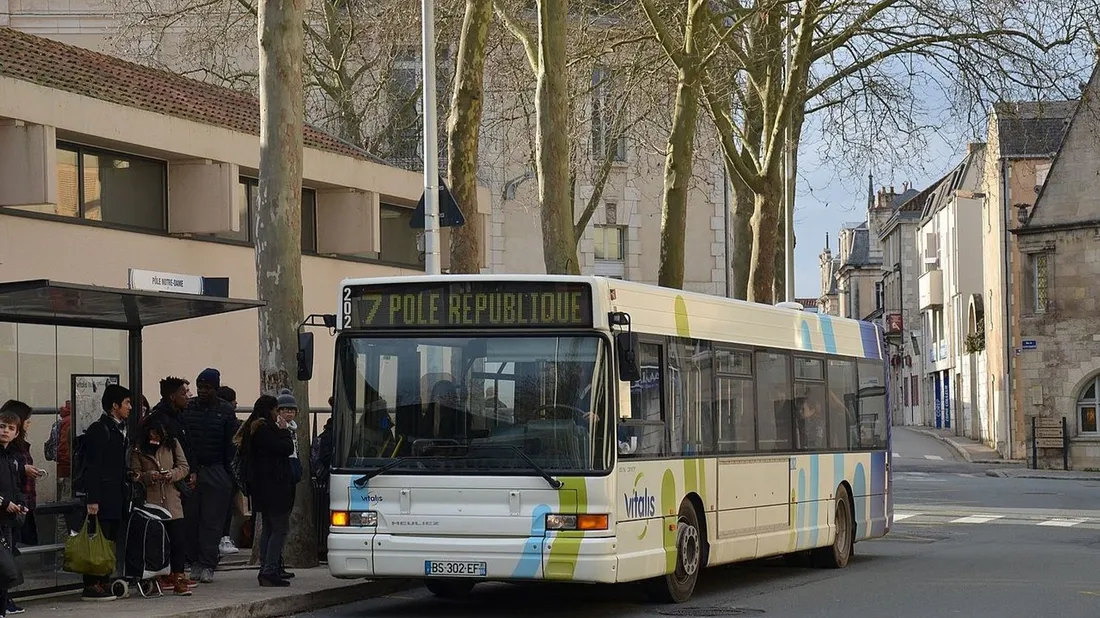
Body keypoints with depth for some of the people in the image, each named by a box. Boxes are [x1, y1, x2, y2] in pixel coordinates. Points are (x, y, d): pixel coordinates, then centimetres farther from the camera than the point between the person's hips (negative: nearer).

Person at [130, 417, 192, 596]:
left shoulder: (172, 444, 9)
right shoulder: (138, 450, 4)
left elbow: (184, 467, 9)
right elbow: (135, 475, 2)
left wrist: (172, 474, -10)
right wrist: (149, 476, -16)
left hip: (172, 501, 1)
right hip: (150, 500, -1)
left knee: (178, 540, -7)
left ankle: (178, 577, -6)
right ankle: (163, 576, 12)